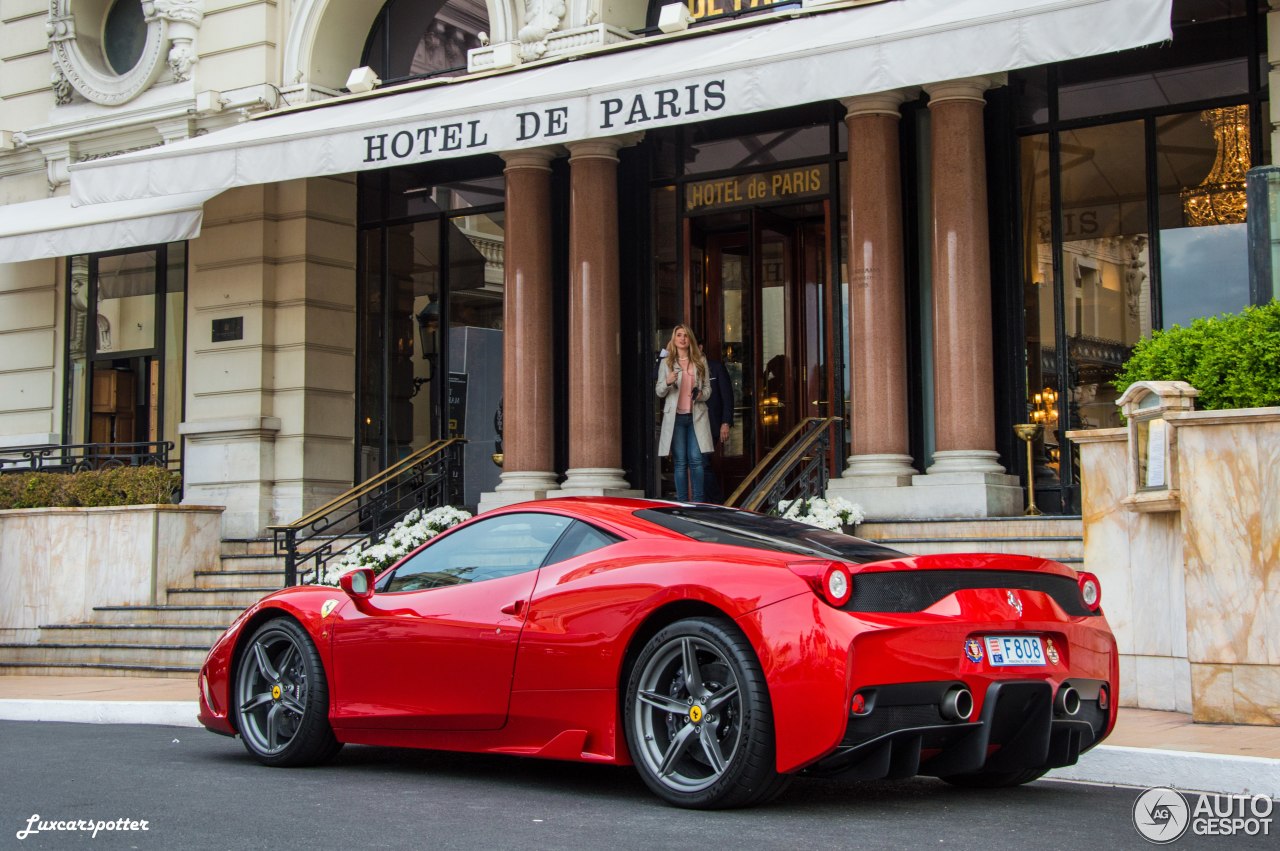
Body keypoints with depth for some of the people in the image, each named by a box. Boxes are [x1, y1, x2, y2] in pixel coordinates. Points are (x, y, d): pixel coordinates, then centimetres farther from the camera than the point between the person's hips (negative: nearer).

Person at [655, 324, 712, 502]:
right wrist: (667, 382, -17)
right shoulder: (666, 363, 7)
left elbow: (708, 387, 14)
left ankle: (698, 500, -1)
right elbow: (659, 392, 5)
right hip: (676, 417, -1)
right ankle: (682, 501, 3)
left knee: (696, 459, -6)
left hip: (696, 416, 1)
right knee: (680, 461, 0)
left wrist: (702, 394, -9)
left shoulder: (700, 361, 10)